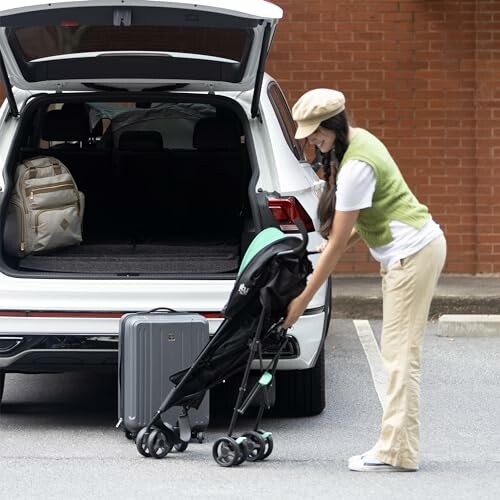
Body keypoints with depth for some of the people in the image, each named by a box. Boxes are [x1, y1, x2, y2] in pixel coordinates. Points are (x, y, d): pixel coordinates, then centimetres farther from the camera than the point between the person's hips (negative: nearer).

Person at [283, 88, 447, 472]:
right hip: (415, 248, 10)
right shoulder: (359, 139, 7)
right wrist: (342, 242, 6)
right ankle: (399, 446, 8)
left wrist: (303, 301, -15)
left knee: (400, 353, -9)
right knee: (398, 351, 8)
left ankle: (396, 451, -9)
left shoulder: (356, 167, -23)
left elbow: (337, 243, -20)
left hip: (413, 252, -10)